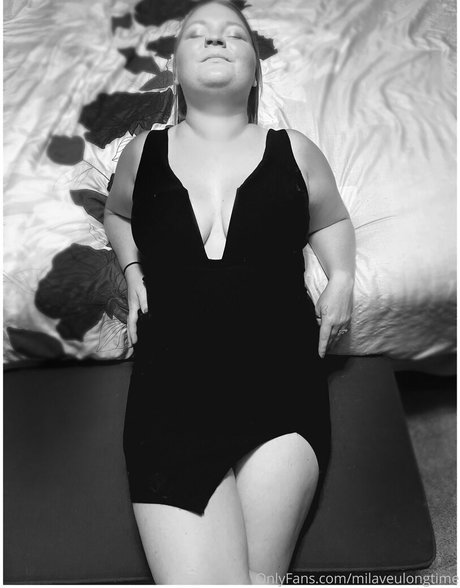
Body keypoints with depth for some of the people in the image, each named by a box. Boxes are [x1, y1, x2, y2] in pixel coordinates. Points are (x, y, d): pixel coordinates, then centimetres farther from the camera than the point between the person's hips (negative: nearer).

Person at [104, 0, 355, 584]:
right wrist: (133, 273, 16)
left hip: (281, 374, 1)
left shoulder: (293, 151, 13)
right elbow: (116, 213, 36)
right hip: (172, 380, 0)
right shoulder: (144, 153, 15)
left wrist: (342, 278, 11)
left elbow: (332, 220, 31)